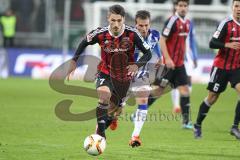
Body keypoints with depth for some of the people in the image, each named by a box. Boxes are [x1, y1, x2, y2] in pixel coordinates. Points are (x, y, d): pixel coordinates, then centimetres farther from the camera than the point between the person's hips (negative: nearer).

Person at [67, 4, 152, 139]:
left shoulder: (132, 34, -22)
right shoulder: (101, 34, -19)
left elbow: (148, 53, -16)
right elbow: (84, 43, 2)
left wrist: (137, 65, -33)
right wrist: (74, 60, -4)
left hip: (124, 76, 2)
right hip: (105, 73, -2)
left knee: (114, 109, 14)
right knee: (104, 94, -32)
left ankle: (101, 128, 42)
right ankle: (100, 132, -24)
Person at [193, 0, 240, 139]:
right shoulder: (226, 23, -16)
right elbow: (212, 43, -19)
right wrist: (227, 45, -33)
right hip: (221, 66, -4)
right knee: (212, 97, 5)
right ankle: (198, 125, 24)